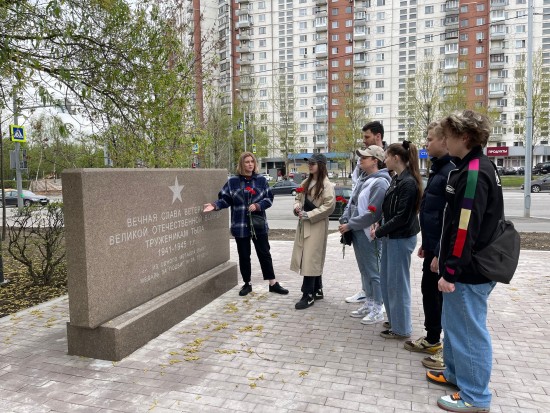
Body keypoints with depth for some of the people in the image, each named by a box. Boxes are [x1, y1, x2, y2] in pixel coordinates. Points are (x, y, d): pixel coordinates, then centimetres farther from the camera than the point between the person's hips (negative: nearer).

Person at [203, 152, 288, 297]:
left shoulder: (261, 180, 2)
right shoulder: (232, 181, -1)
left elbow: (269, 198, 2)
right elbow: (225, 199, -1)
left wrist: (258, 205, -15)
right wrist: (215, 205, -19)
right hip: (240, 225, 0)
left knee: (264, 253, 7)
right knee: (244, 256, 9)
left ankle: (273, 283, 17)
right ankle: (247, 284, 24)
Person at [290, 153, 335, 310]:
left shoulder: (327, 185, -10)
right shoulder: (306, 182, 15)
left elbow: (329, 205, -18)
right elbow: (298, 197, 21)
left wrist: (309, 215, -18)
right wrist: (297, 206, -2)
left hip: (317, 225, -8)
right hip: (304, 224, 8)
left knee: (310, 259, -7)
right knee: (312, 259, 14)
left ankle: (308, 295, 0)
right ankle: (317, 290, 26)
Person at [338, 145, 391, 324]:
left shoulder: (380, 182, -17)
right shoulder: (362, 178, 10)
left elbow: (372, 213, -22)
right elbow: (352, 201, 16)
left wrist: (349, 225, -16)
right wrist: (344, 220, 1)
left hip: (369, 234, -9)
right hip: (357, 232, 9)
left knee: (373, 271, 2)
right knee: (364, 269, 17)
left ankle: (378, 309, 14)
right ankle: (369, 303, 31)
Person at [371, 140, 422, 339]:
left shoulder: (408, 182, -19)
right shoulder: (396, 179, 10)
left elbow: (402, 217, -22)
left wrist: (379, 232, -14)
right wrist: (380, 224, -1)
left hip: (401, 239, -9)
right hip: (391, 237, 9)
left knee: (398, 282, 2)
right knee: (386, 280, 17)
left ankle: (401, 328, 17)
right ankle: (394, 319, 33)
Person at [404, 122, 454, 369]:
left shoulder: (452, 172, -19)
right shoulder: (438, 169, 13)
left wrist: (440, 253, -22)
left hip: (443, 250, -10)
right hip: (433, 246, 10)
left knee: (445, 298, 3)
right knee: (429, 291, 19)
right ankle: (432, 340, 35)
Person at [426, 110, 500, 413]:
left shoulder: (473, 173, -20)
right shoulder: (477, 168, 12)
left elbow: (466, 228, -25)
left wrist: (451, 271, -20)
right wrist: (444, 259, 20)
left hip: (469, 271, -10)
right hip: (467, 266, 10)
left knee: (469, 331, 4)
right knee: (454, 323, 22)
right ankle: (455, 373, 39)